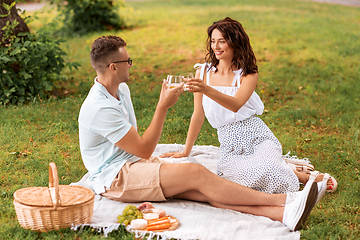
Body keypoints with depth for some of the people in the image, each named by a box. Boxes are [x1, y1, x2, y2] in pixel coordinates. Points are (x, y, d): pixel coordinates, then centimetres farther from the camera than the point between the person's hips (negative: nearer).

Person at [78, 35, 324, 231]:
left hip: (135, 163, 9)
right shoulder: (100, 107, -20)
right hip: (114, 177, -8)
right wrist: (163, 106, -15)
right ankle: (283, 201, -24)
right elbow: (144, 149, -17)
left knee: (202, 190, -15)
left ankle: (283, 214, -29)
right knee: (196, 173, -24)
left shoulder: (121, 89, 12)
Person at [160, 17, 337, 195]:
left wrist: (206, 90, -39)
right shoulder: (204, 72, 5)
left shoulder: (248, 74, -3)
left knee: (267, 172, -32)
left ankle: (301, 175, 2)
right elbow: (198, 116, 10)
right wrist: (185, 152, 12)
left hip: (258, 138, -2)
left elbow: (236, 105, -24)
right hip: (230, 146, 2)